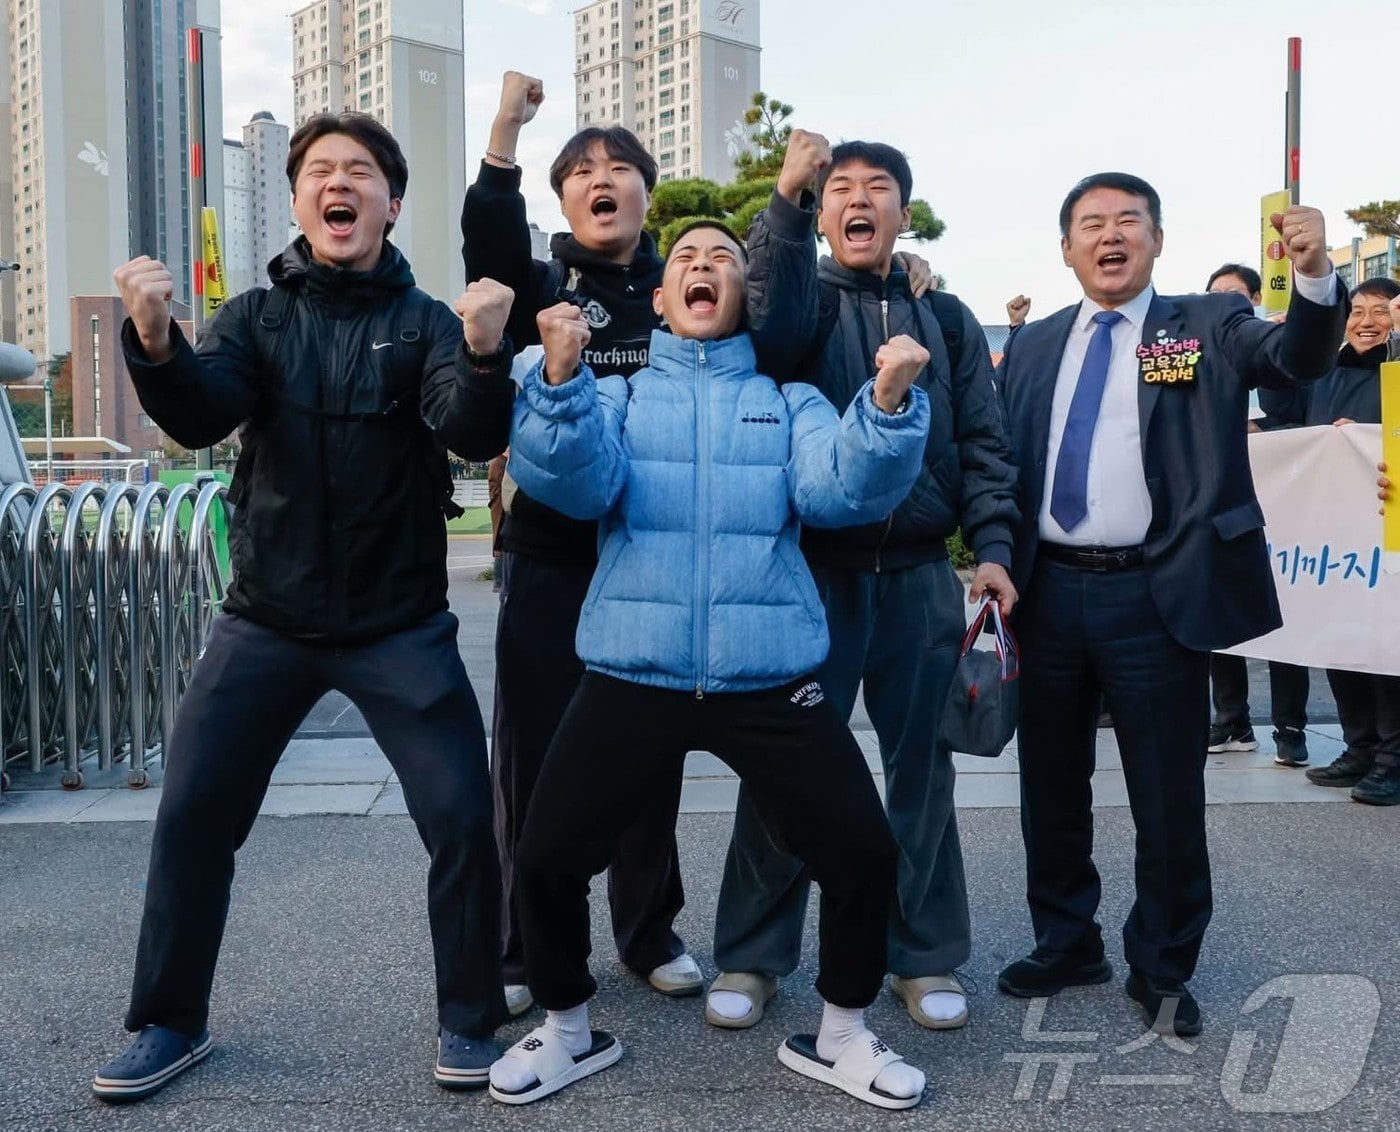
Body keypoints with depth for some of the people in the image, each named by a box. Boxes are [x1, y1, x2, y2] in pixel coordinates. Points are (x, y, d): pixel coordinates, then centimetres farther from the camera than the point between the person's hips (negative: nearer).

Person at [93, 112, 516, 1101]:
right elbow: (199, 417, -13)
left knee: (463, 818, -6)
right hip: (267, 620, 2)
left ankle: (469, 1020, 15)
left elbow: (470, 432, -18)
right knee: (192, 816, 4)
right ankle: (171, 1022, 24)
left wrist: (483, 356, -40)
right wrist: (156, 344, -35)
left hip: (400, 627, -1)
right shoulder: (257, 315, 4)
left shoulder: (424, 322, -1)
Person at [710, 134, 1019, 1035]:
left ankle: (927, 955, 25)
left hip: (920, 578, 2)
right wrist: (787, 197, -27)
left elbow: (983, 445, 8)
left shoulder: (947, 320, 13)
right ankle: (753, 956, 18)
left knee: (921, 763, 9)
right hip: (811, 570, -2)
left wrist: (993, 548, -3)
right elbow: (762, 314, -19)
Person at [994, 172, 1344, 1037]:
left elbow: (1298, 359, -16)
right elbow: (1005, 462, 12)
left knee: (1169, 796, 6)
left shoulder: (1208, 327, 2)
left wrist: (1315, 276, -34)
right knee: (1051, 786, 15)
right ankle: (1066, 943, 34)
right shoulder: (1034, 345, 11)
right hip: (1049, 590, 4)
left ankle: (1163, 968, 25)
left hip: (1157, 595, -3)